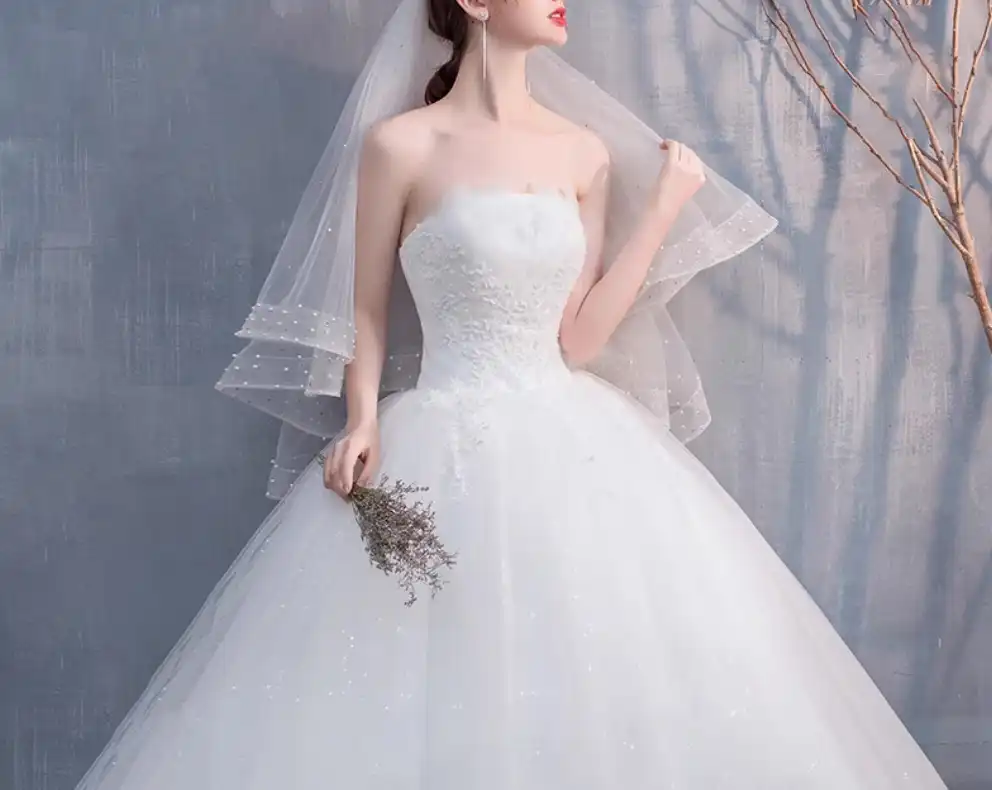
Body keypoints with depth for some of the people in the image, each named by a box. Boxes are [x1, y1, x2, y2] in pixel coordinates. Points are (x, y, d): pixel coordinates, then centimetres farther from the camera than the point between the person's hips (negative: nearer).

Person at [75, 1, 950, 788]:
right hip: (446, 451, -4)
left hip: (571, 445, 4)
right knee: (445, 705, -2)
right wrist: (362, 423, -13)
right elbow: (366, 312, 3)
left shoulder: (586, 152, 7)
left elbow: (578, 338, 1)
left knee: (607, 680, 4)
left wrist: (666, 206, 1)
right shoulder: (400, 144, -4)